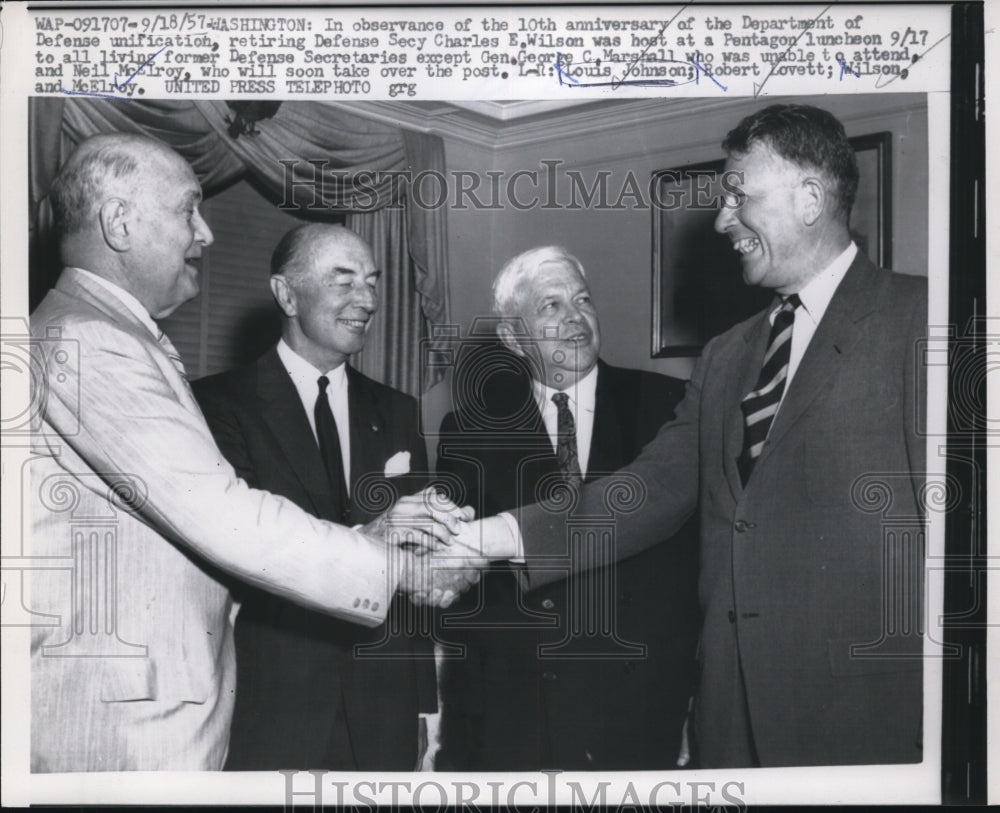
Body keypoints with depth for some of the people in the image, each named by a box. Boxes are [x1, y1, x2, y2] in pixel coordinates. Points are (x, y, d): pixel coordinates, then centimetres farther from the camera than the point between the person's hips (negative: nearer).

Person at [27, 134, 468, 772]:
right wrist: (398, 566, -13)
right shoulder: (86, 342, -17)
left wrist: (366, 537, -1)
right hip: (121, 727, -9)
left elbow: (213, 516, 10)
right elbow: (220, 518, -22)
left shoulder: (115, 340, 16)